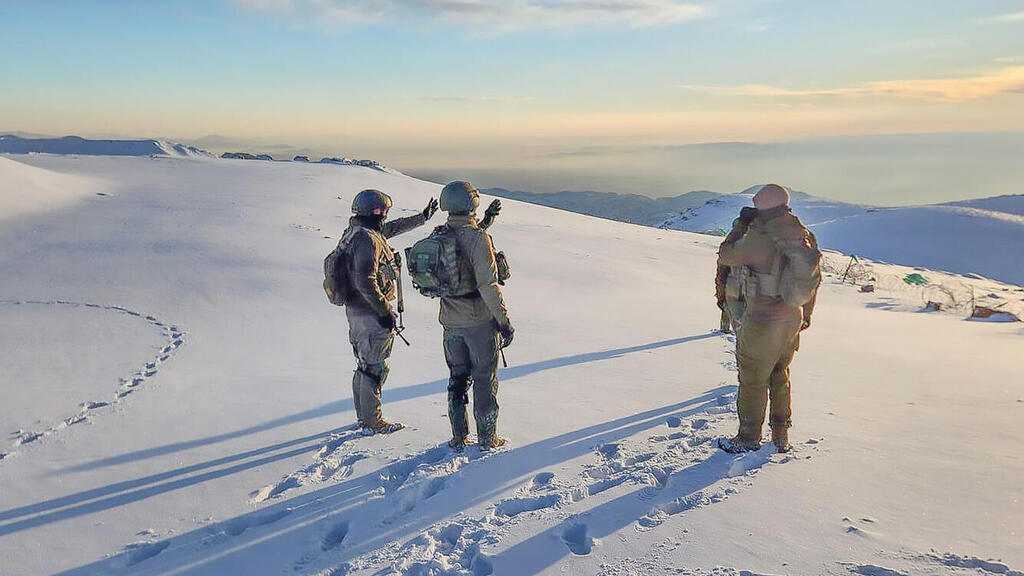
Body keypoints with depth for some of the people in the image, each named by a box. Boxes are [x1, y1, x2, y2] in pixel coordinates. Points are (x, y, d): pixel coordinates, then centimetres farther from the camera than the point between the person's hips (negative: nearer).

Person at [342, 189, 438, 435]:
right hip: (372, 315, -10)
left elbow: (392, 228, 24)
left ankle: (364, 417, 31)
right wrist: (386, 312, -21)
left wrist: (423, 217, 32)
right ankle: (372, 423, 11)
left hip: (356, 311, 10)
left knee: (364, 366, 19)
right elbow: (366, 283, -28)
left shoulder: (355, 231, 9)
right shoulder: (368, 240, -23)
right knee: (375, 368, 1)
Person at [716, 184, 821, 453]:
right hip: (792, 320, 7)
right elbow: (815, 278, 9)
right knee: (780, 377, 22)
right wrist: (807, 314, 22)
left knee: (753, 381, 8)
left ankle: (749, 438, 20)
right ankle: (781, 434, 31)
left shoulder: (756, 239, -23)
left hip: (762, 322, -7)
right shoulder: (804, 237, -1)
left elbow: (726, 256, -7)